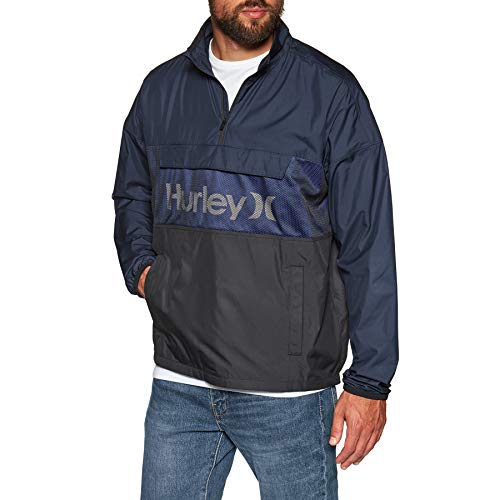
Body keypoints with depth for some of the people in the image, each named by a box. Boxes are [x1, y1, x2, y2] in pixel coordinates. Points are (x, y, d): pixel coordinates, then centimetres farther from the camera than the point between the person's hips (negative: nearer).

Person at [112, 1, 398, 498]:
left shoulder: (332, 92, -6)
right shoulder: (160, 88, 6)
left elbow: (367, 248, -7)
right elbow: (131, 197, 22)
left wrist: (369, 381, -8)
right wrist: (141, 267, 2)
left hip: (288, 392, -3)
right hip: (177, 387, 4)